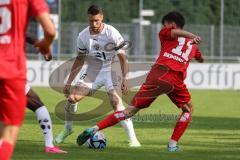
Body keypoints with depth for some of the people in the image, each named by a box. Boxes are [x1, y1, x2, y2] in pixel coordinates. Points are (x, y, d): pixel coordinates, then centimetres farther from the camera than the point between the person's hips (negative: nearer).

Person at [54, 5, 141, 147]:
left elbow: (122, 58, -13)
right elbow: (80, 60, 7)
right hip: (92, 71, 4)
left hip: (109, 70, -4)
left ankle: (132, 138, -23)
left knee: (116, 102, -25)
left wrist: (125, 79, -23)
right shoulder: (83, 36, -6)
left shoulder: (112, 33, -18)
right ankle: (68, 129, 20)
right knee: (72, 98, -7)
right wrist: (69, 82, 7)